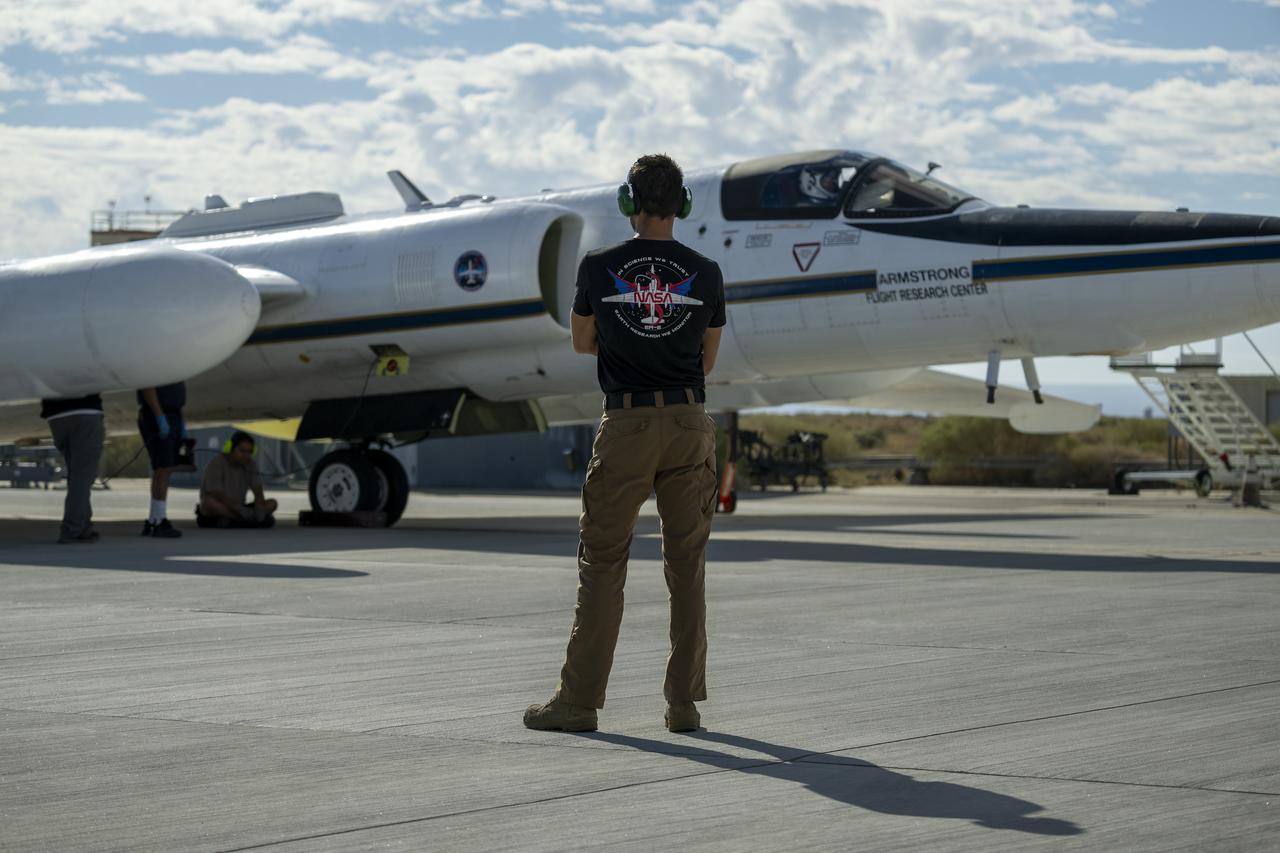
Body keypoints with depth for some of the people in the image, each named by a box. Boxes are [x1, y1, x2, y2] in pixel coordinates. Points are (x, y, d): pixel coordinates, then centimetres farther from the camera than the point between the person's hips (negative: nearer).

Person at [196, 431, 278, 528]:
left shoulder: (250, 464, 2)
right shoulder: (216, 464, -15)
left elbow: (258, 493, -4)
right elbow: (217, 495, -24)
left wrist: (259, 509, -26)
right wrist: (241, 511, -34)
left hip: (234, 512, 6)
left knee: (272, 504, -12)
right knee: (209, 503, -39)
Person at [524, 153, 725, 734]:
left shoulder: (599, 268, -1)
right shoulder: (705, 274, 2)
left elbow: (583, 343, 14)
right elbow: (707, 360, 13)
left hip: (626, 425, -1)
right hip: (688, 421, 2)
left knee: (602, 564, 4)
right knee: (686, 566, 7)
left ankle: (579, 700, 4)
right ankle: (684, 701, 7)